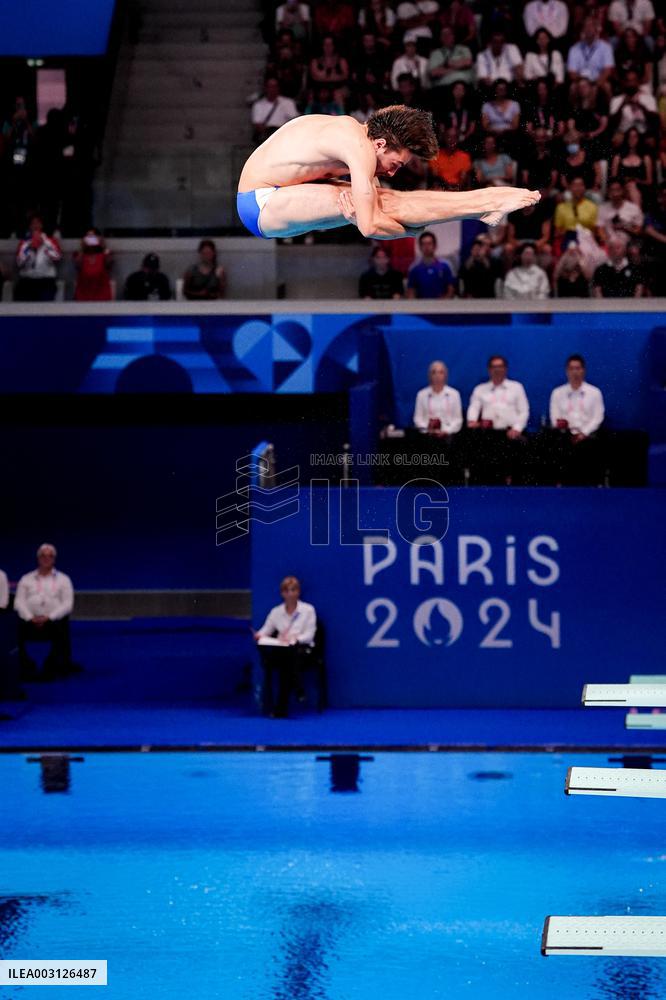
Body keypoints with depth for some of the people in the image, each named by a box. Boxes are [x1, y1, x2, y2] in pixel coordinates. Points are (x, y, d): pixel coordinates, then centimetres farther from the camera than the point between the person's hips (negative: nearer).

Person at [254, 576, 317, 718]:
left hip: (301, 647, -2)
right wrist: (259, 635, -15)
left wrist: (294, 638, -20)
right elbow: (266, 630, 10)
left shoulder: (308, 610, 9)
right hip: (281, 648, 2)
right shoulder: (276, 612, 18)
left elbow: (309, 635, 0)